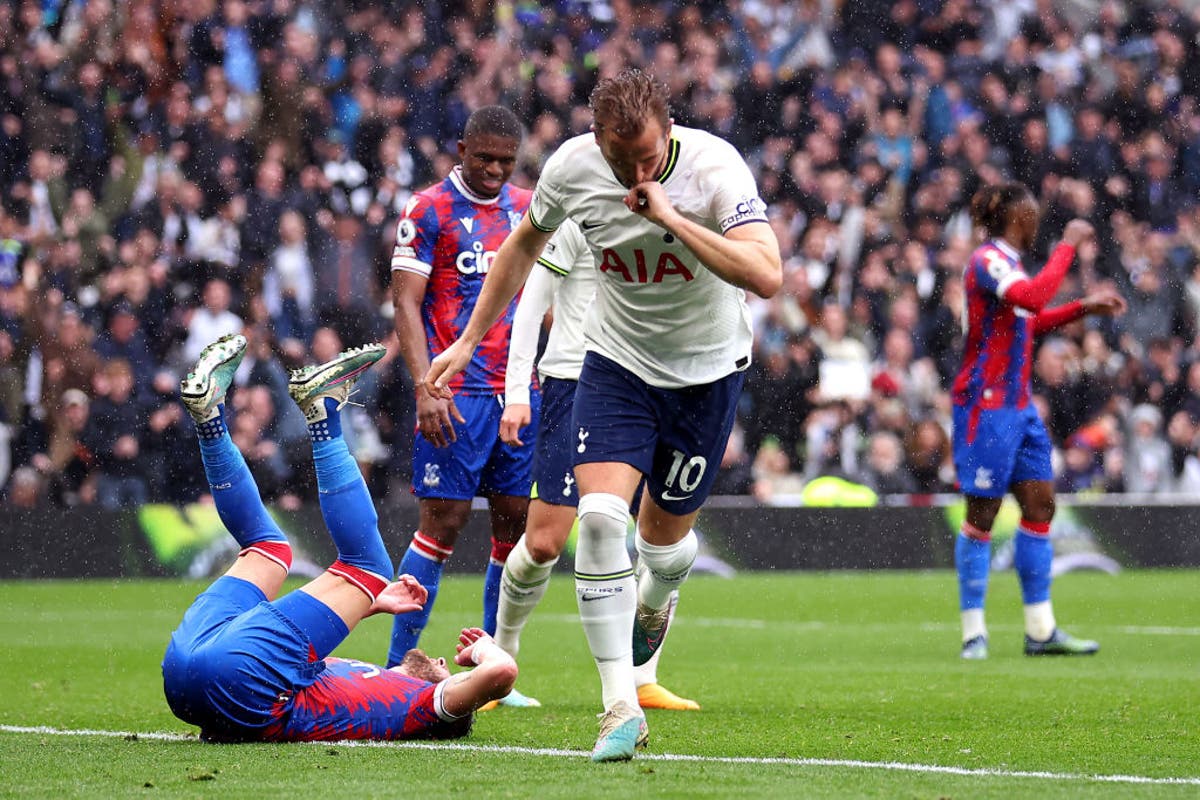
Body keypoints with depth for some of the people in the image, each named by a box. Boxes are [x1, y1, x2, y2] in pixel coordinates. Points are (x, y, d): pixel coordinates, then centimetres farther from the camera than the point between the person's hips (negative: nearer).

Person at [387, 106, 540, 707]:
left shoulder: (527, 211, 13)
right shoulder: (430, 211, -3)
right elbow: (406, 303, -7)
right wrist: (425, 387, -17)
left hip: (518, 390, 6)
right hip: (458, 394, -6)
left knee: (516, 522, 4)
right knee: (443, 520, -8)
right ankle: (398, 668, -1)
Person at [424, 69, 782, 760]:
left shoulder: (714, 168, -26)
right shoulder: (573, 166, -16)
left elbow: (767, 276, -39)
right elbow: (525, 246, 6)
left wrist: (669, 216, -41)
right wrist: (468, 342, 7)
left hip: (708, 368, -1)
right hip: (618, 362, 2)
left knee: (665, 535, 10)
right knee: (600, 516, -19)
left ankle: (653, 601, 50)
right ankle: (620, 705, -14)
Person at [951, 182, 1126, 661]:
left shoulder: (1005, 262, 16)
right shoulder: (987, 260, -14)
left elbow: (1030, 321, 32)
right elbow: (1033, 298, -32)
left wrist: (1085, 308, 25)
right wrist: (1068, 245, -25)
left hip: (1018, 406, 10)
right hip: (986, 405, -10)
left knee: (1040, 504, 6)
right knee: (982, 513, -6)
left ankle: (1040, 631, 9)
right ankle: (974, 633, 0)